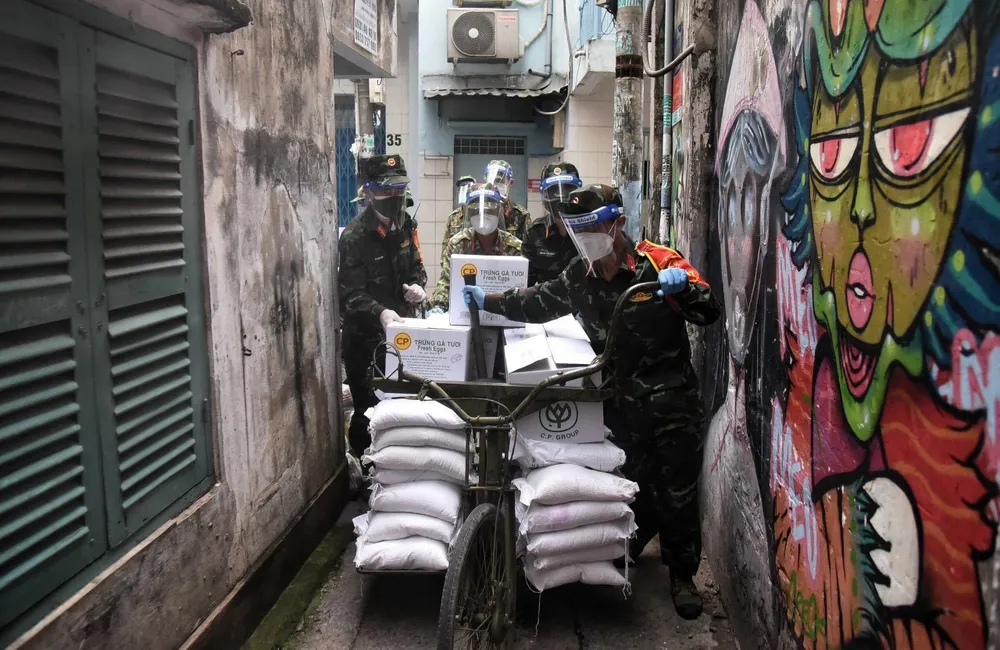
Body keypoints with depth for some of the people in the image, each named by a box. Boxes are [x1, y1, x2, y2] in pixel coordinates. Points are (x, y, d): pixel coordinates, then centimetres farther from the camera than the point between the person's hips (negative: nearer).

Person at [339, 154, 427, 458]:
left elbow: (416, 267, 16)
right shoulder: (355, 236, -16)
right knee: (370, 409, -1)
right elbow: (351, 295, -20)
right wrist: (380, 313, -38)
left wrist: (417, 286, -7)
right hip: (366, 337, -6)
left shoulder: (405, 225, 6)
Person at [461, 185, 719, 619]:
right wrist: (487, 300, 9)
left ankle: (682, 575, 23)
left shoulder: (658, 262, -13)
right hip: (621, 401, 4)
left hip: (672, 400, -4)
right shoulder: (580, 278, 3)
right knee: (632, 483, 15)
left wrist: (683, 286, -35)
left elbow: (708, 312, -16)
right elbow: (536, 304, 14)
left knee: (678, 492, 5)